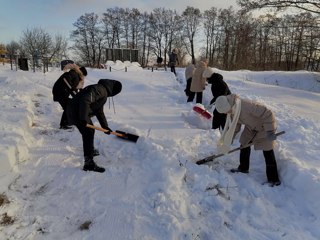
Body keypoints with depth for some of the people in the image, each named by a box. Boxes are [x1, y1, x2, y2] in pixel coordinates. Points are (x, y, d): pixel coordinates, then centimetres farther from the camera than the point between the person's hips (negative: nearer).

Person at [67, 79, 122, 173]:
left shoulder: (103, 93, 17)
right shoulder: (99, 89, -17)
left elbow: (99, 111, 22)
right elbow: (85, 101, -31)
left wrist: (105, 126, 21)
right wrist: (83, 118, -30)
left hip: (82, 114, 11)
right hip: (76, 112, -11)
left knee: (90, 131, 25)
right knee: (88, 134, -12)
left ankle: (90, 150, 47)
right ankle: (89, 163, -11)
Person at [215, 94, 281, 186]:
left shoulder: (246, 105, -39)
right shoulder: (232, 110, -12)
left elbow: (268, 114, -33)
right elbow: (235, 125, 4)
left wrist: (270, 131, -33)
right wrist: (230, 138, 3)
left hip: (265, 125, -8)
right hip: (251, 127, 8)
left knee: (267, 151, -6)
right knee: (244, 144, 12)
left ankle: (274, 179, 3)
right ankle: (243, 168, 32)